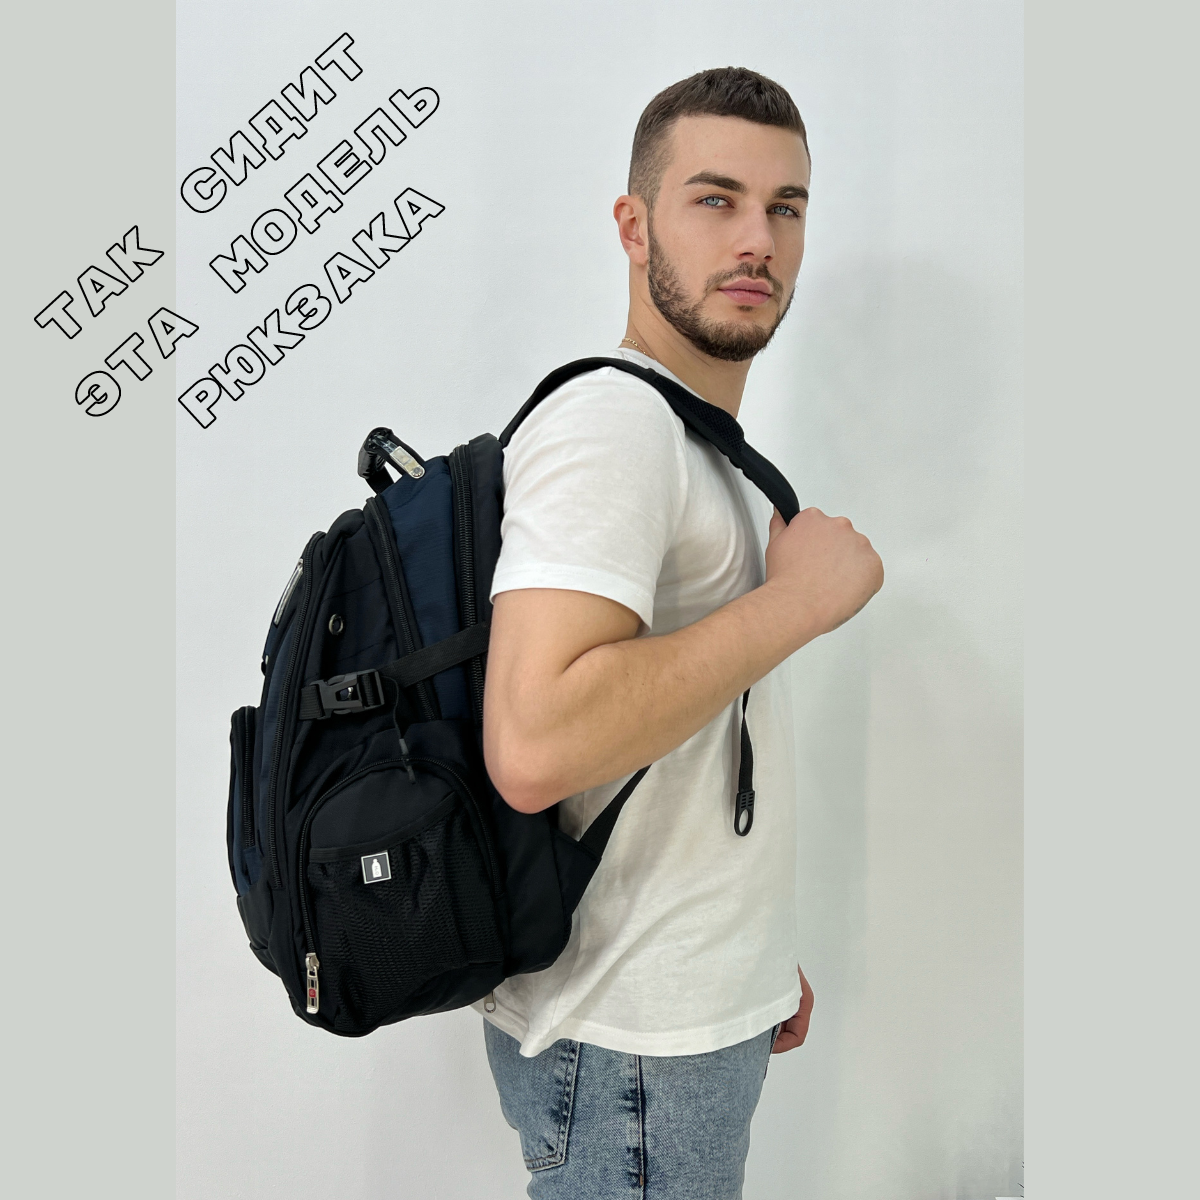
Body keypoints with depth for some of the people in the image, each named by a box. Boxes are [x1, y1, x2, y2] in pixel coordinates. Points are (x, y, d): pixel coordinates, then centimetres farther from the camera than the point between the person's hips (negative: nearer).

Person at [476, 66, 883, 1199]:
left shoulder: (705, 445, 13)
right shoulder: (610, 419, -19)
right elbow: (534, 748, -33)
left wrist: (759, 953, 18)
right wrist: (800, 598, -23)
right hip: (628, 1047, -9)